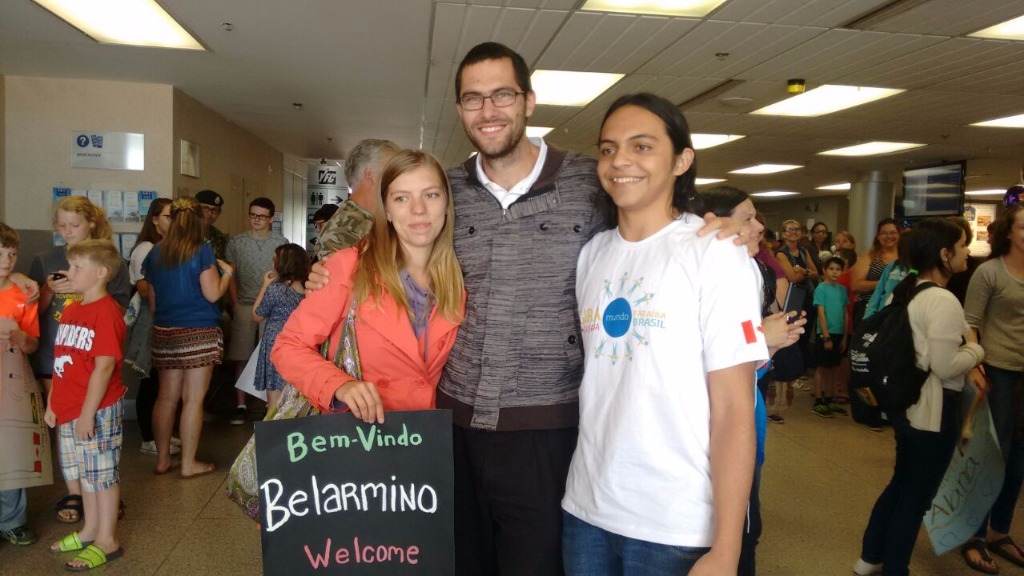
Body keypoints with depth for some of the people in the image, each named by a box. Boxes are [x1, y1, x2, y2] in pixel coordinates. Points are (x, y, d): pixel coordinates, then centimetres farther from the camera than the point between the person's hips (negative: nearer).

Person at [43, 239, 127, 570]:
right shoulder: (70, 311, 11)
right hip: (68, 410, 8)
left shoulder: (105, 312, -17)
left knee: (103, 473, 3)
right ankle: (90, 530, 34)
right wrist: (52, 404, 15)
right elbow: (60, 363, 16)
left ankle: (107, 541, 14)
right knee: (86, 473, 19)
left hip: (97, 411, -8)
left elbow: (104, 366, -20)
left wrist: (88, 413, -19)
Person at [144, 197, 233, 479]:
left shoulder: (156, 253, 8)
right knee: (193, 399, 1)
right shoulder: (201, 251, -9)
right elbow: (212, 294, -12)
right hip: (199, 332, -6)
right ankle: (189, 464, 8)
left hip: (165, 331, 6)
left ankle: (163, 459, 22)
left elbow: (152, 298, 15)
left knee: (166, 397, 13)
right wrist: (227, 272, 5)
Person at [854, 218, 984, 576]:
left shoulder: (905, 291, 7)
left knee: (901, 485, 22)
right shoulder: (944, 301, -22)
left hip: (907, 402, 10)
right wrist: (976, 351, -6)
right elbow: (945, 366, -24)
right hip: (933, 410, -9)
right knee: (916, 496, 6)